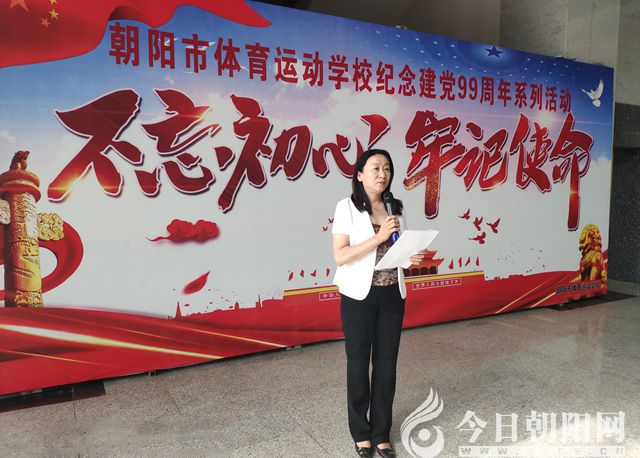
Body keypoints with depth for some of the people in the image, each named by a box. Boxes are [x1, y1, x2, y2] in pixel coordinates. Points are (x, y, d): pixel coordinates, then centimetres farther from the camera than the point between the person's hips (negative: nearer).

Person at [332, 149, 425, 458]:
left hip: (392, 295, 4)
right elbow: (340, 256, -15)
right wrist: (378, 237, -22)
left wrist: (412, 258, -7)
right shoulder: (347, 208, -8)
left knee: (386, 363, 10)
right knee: (359, 363, 9)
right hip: (359, 296, -4)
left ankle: (381, 433, 27)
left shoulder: (396, 209, 7)